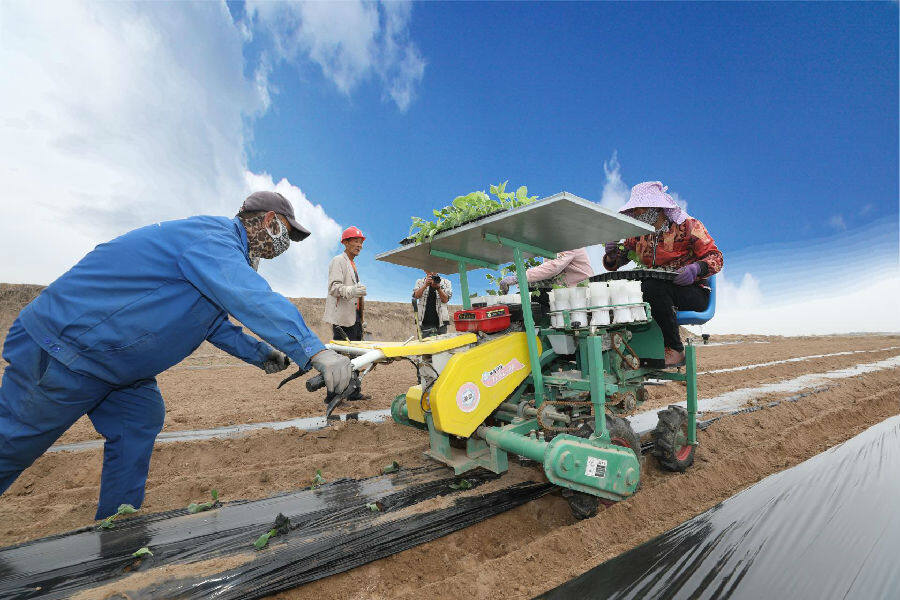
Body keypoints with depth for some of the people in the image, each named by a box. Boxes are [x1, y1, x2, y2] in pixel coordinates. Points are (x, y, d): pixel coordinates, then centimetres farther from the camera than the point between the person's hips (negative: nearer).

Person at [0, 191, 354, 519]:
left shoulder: (218, 249, 9)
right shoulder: (211, 239, -26)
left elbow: (215, 322, 15)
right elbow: (256, 301, -42)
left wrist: (260, 353, 6)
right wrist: (315, 351, -45)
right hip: (62, 349, -10)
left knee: (141, 422, 9)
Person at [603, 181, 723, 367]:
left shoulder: (687, 225, -4)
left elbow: (715, 257, -8)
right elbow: (613, 263, 9)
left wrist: (695, 268, -30)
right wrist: (612, 253, -16)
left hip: (693, 292, -4)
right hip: (657, 292, 5)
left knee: (651, 286, -35)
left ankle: (675, 350, -22)